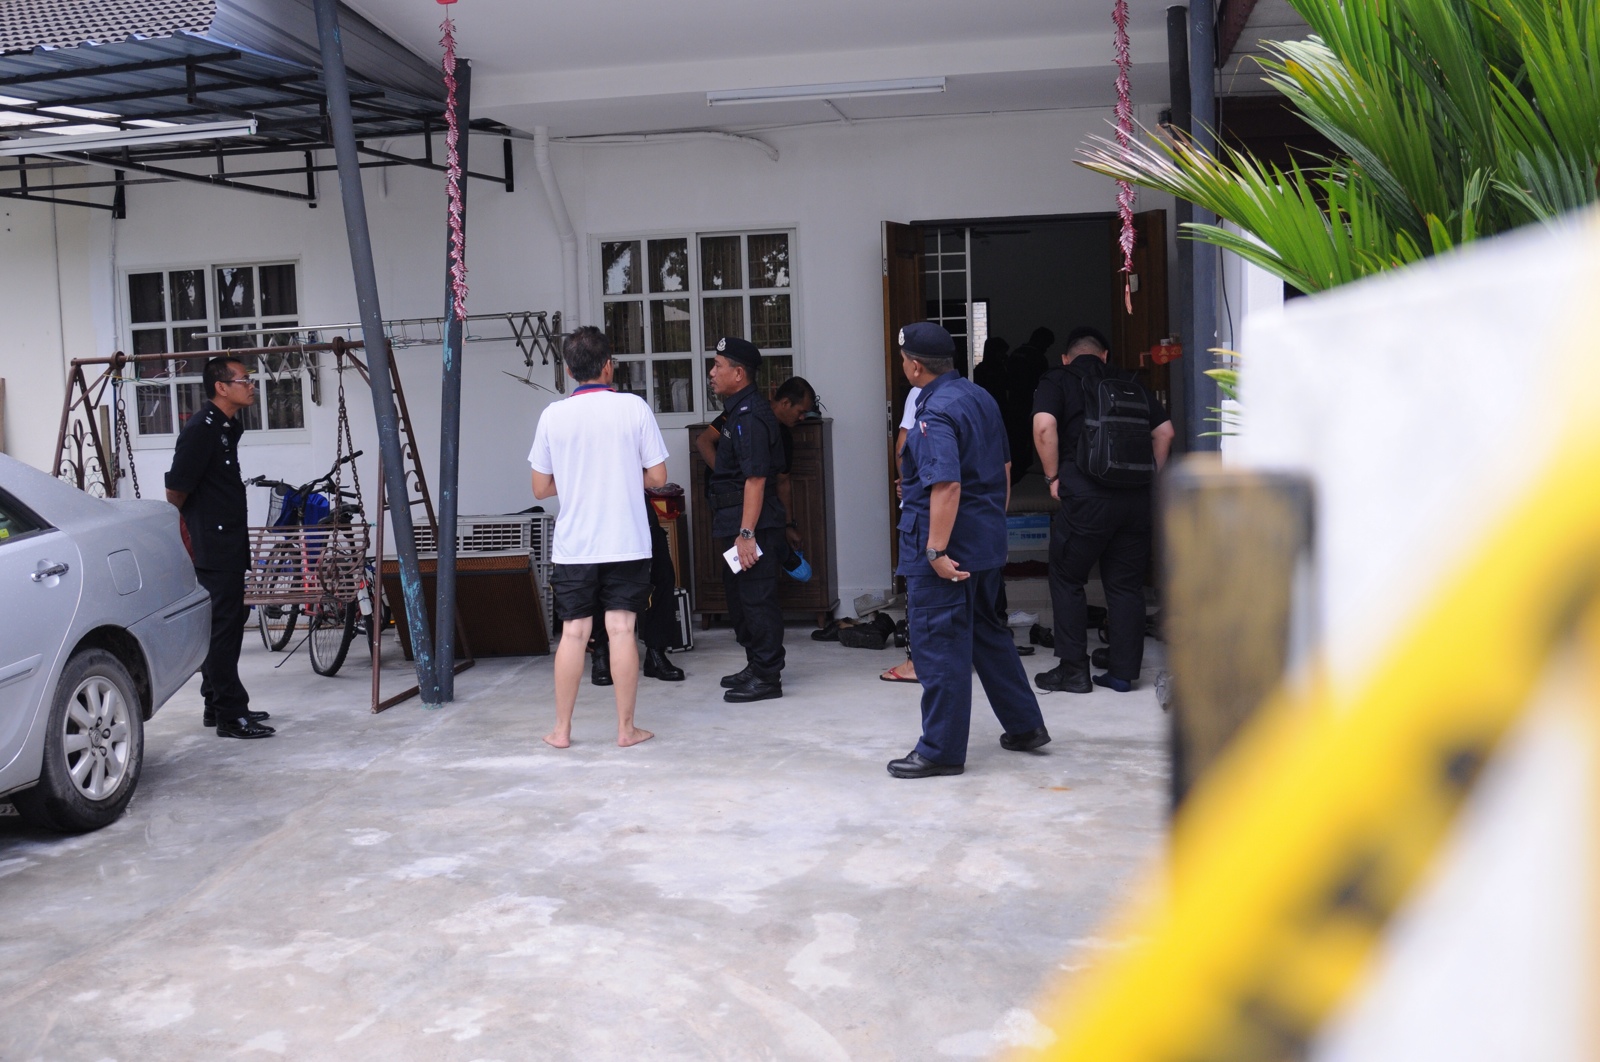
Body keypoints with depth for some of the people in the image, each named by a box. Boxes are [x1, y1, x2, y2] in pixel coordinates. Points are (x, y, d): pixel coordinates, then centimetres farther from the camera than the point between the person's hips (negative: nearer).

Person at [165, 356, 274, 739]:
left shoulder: (229, 426, 13)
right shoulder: (201, 429, -17)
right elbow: (176, 490, -17)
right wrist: (182, 536, -9)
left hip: (230, 545, 10)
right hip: (213, 547, -10)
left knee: (223, 626, 15)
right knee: (222, 628, -7)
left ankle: (216, 705, 24)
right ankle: (231, 715, -4)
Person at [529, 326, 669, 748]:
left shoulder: (553, 416, -1)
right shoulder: (633, 407, -5)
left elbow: (541, 488, 4)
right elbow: (657, 476, -2)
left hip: (573, 546, 1)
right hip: (626, 543, -1)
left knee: (573, 633, 7)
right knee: (622, 630, 2)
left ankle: (562, 729, 13)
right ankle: (626, 728, 6)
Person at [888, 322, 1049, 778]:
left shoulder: (935, 413, -18)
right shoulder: (980, 397, 11)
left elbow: (947, 486, -27)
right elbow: (1004, 468, 18)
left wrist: (937, 551, -26)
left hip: (947, 550, -9)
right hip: (988, 543, 10)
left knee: (939, 646, -1)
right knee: (989, 634, 21)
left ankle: (941, 750, 6)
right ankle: (1025, 726, 29)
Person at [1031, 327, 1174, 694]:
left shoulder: (1057, 381, 6)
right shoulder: (1130, 384, 18)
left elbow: (1044, 426, -11)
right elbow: (1164, 431, 12)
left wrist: (1053, 477, -3)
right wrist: (1151, 478, 17)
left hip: (1084, 494, -4)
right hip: (1136, 497, 4)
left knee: (1067, 580, 9)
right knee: (1126, 584, 11)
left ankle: (1073, 669, 10)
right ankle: (1123, 672, 14)